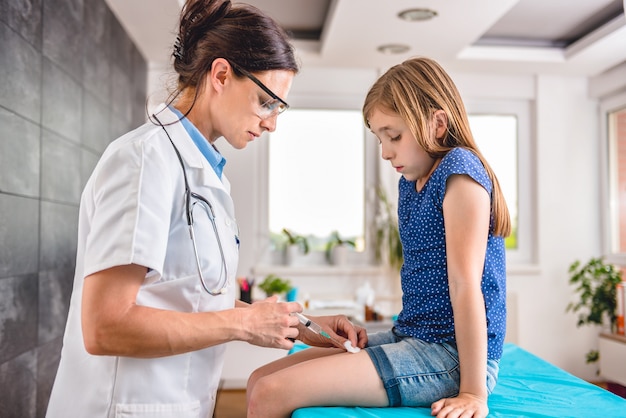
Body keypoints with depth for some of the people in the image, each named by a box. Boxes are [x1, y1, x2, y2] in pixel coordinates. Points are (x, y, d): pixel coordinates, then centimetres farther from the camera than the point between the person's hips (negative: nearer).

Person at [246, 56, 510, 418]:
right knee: (260, 380, 6)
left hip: (450, 358, -8)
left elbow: (465, 284, -19)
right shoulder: (411, 181, 13)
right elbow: (422, 277, 11)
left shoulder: (459, 168, -14)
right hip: (413, 338, 9)